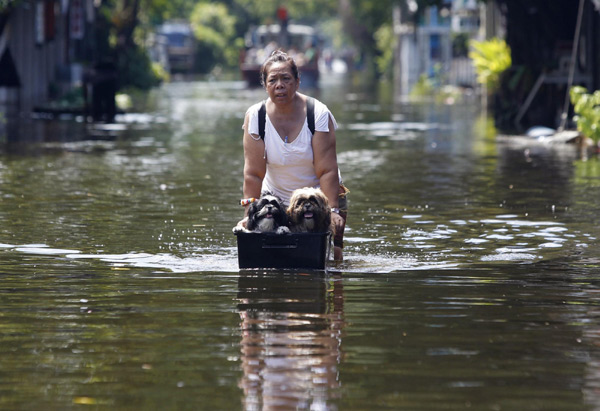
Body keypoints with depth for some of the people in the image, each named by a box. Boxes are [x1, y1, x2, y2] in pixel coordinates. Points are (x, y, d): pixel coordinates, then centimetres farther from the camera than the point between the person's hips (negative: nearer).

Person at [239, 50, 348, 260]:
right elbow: (253, 174, -14)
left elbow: (327, 170, -20)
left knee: (330, 255, -12)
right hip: (276, 198, 1)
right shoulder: (255, 116, -12)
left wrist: (333, 210, -28)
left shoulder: (318, 113, -16)